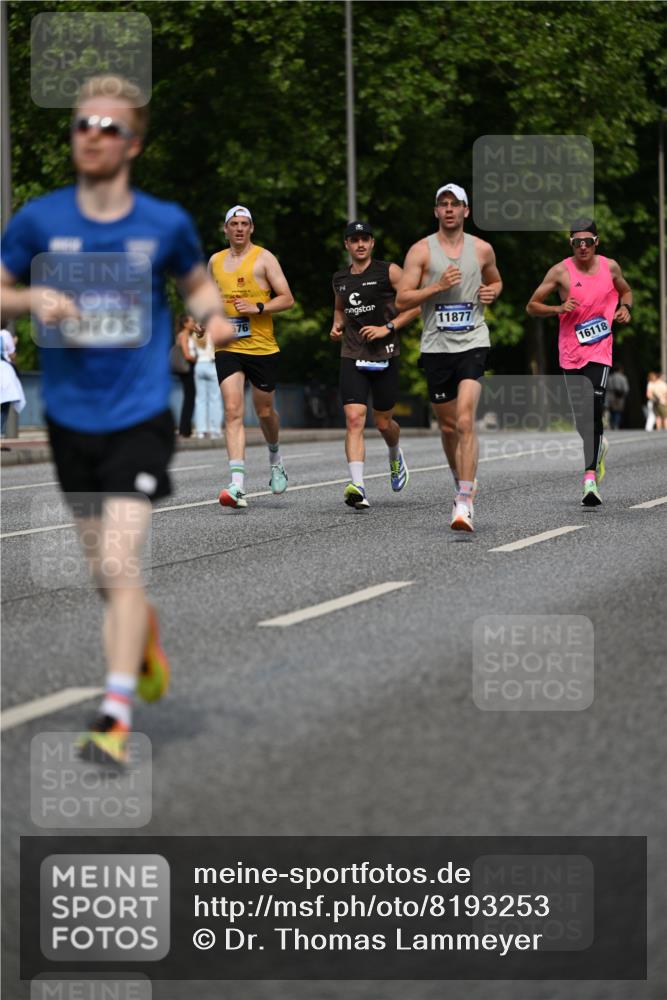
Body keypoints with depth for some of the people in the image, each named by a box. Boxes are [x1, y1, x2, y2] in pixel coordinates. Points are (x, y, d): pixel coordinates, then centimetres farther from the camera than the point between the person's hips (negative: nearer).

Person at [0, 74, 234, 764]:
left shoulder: (166, 224, -3)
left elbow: (196, 282, 16)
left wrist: (215, 315, -5)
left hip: (141, 420, -3)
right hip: (70, 419, 3)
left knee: (118, 562, -16)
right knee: (102, 570, 14)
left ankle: (115, 716, -15)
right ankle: (145, 639, 46)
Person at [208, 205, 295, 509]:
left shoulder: (263, 258, -2)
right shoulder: (215, 261, 12)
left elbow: (287, 299, -4)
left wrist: (257, 307, -18)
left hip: (262, 347, -2)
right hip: (227, 348, 2)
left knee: (264, 411, 11)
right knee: (233, 411, -14)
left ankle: (275, 458, 44)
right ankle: (238, 484, -23)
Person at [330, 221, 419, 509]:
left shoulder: (388, 272, -4)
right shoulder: (340, 279, 10)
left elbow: (416, 304, -3)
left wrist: (388, 328, -13)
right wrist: (337, 325, 8)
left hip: (384, 355, -2)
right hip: (352, 357, 2)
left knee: (383, 422, 10)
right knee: (354, 419, -15)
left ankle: (395, 456, 46)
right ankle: (357, 487, -24)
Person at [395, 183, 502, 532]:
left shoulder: (482, 249, 8)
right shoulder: (421, 251, 1)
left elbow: (496, 281, 27)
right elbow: (402, 299, -3)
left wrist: (492, 292, 4)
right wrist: (438, 286, -16)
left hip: (473, 343, -1)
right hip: (436, 346, 1)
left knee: (465, 421, -17)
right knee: (448, 426, 11)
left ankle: (464, 502, -21)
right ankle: (463, 480, 37)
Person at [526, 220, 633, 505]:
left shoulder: (609, 267, 3)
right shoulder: (561, 271, -4)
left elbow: (626, 291, 23)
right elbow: (531, 307, 0)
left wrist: (625, 307, 1)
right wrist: (558, 308, -17)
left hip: (600, 350, 0)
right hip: (571, 353, 0)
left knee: (594, 410, -15)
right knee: (583, 418, 2)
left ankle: (590, 477, -13)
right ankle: (599, 444, 32)